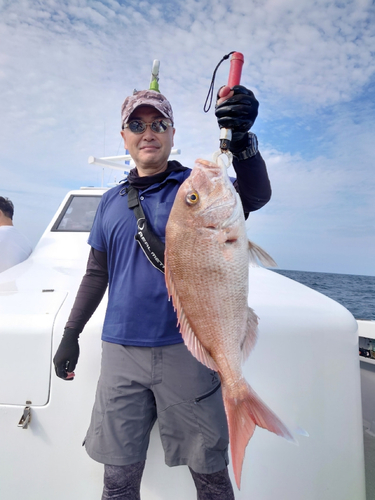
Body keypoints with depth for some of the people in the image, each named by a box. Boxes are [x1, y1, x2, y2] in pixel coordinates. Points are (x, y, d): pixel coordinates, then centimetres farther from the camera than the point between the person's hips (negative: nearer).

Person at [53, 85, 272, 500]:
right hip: (120, 353, 3)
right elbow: (96, 274, 15)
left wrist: (241, 138, -35)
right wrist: (70, 334, 13)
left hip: (187, 349, -2)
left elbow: (256, 195, -18)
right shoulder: (111, 202, 11)